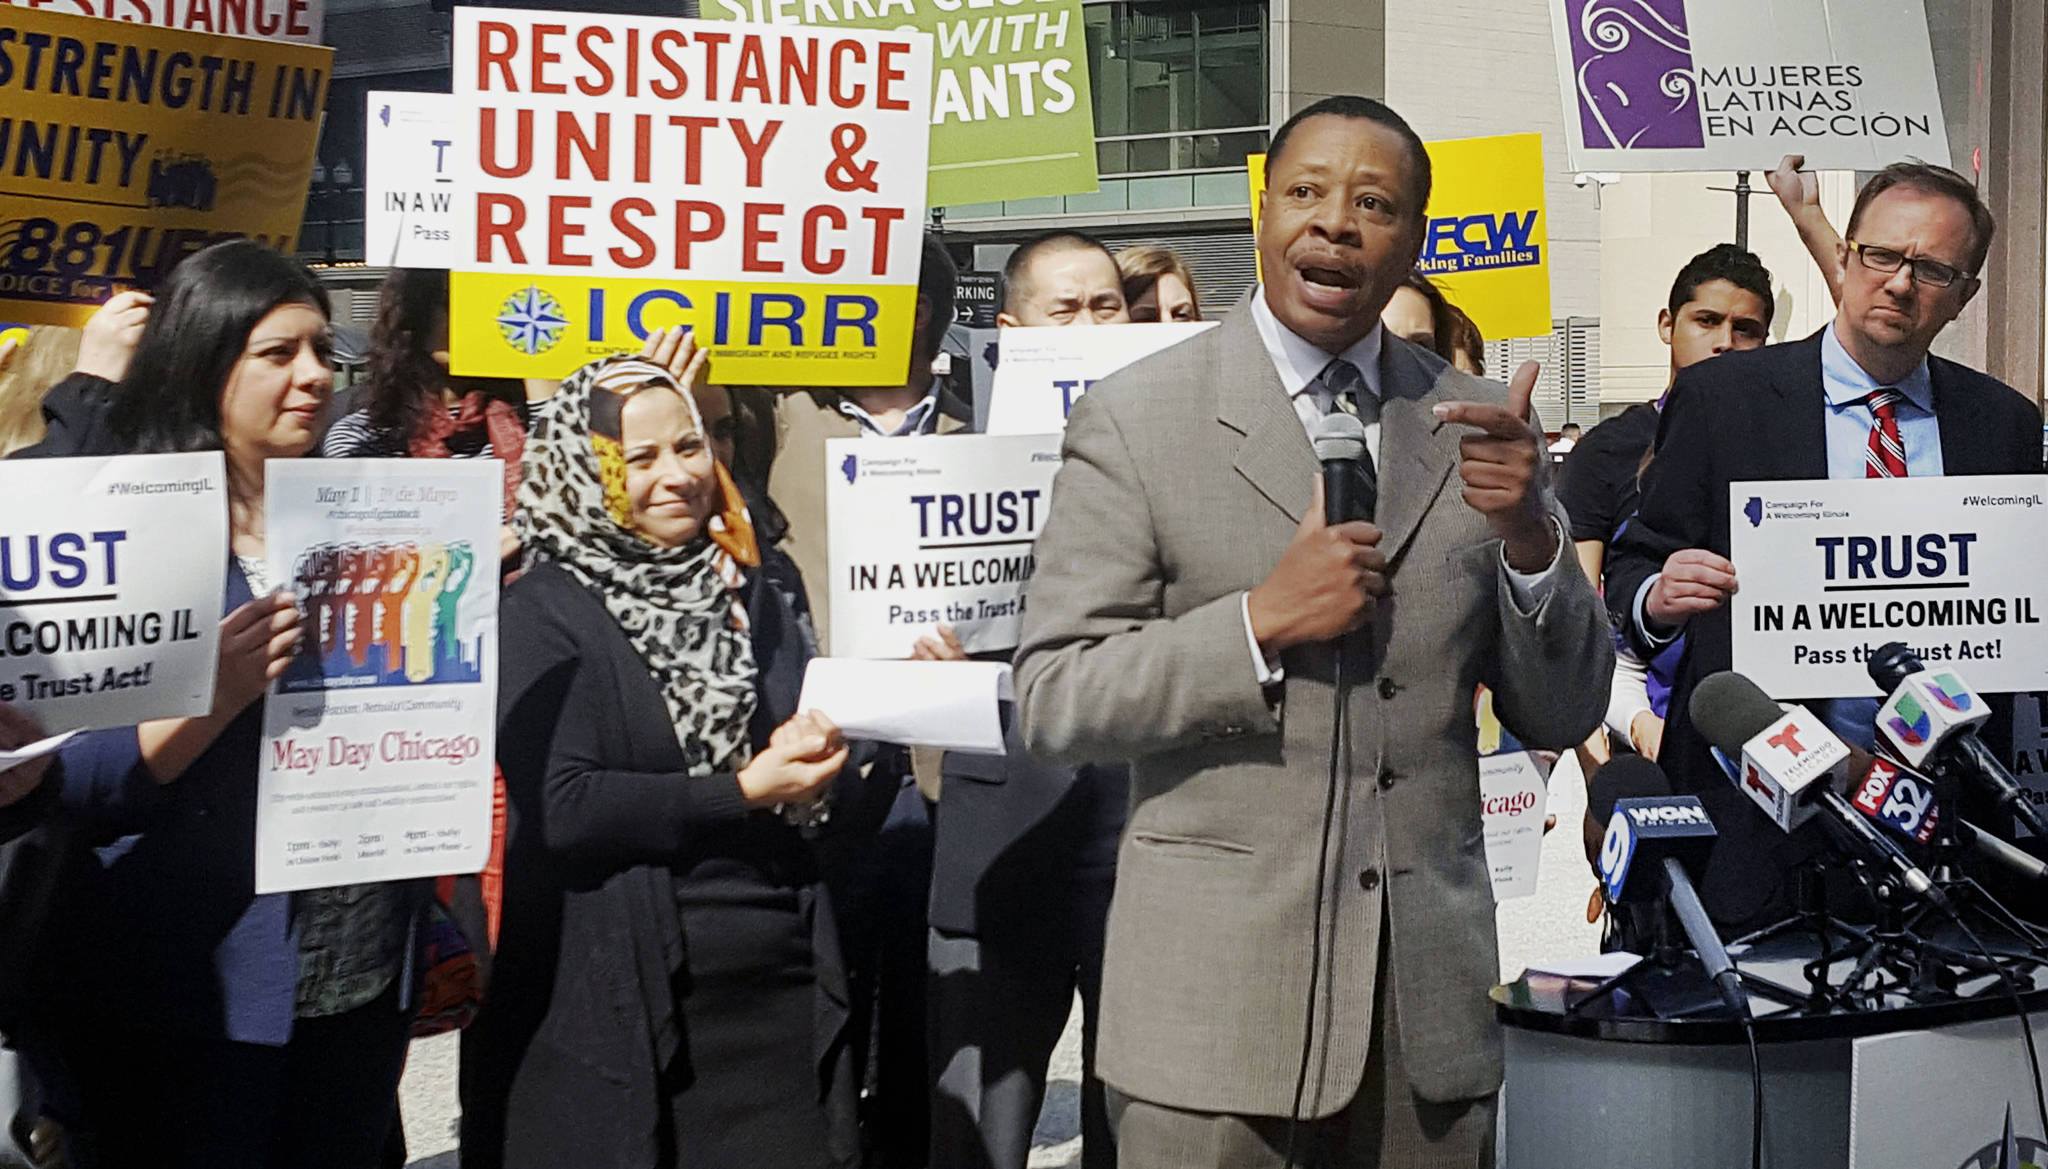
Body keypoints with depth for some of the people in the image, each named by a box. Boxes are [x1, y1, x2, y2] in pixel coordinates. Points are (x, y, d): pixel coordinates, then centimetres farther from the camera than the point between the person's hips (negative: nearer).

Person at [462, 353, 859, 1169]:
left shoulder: (749, 600, 14)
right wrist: (744, 793, -14)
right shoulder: (543, 613, -5)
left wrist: (812, 769, -6)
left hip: (781, 987, 5)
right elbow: (559, 809, -16)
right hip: (620, 1002, -5)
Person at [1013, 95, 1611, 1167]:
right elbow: (1052, 702, -7)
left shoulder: (1471, 427, 7)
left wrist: (1528, 537, -11)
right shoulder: (1135, 419, -3)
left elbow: (1561, 717, 7)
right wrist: (1259, 622, -18)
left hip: (1429, 993, 3)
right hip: (1217, 989, -3)